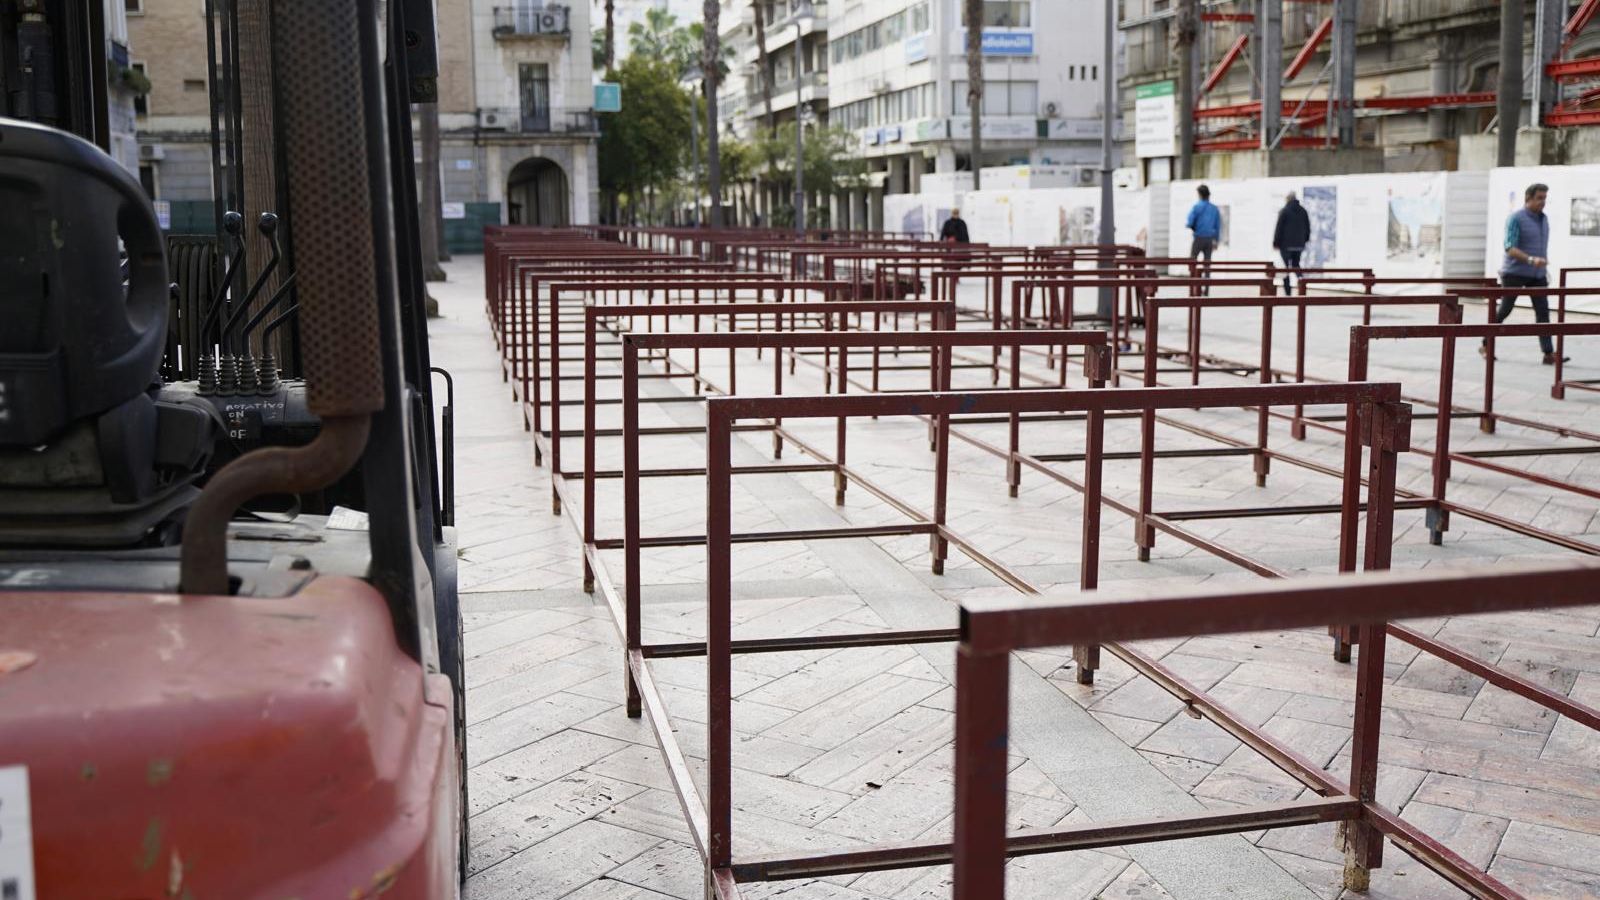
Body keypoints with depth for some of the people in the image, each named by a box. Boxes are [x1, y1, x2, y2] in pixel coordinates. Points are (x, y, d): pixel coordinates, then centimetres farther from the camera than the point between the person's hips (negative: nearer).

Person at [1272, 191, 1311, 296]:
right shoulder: (1303, 211, 6)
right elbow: (1307, 227, 12)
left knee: (1286, 268, 2)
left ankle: (1287, 293, 1)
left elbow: (1279, 228, -10)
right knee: (1296, 265, 18)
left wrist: (1276, 243, -4)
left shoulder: (1284, 211, -9)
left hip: (1286, 244, -4)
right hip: (1299, 244, 4)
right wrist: (1305, 240, 23)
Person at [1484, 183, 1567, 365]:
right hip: (1515, 273, -6)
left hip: (1537, 275, 6)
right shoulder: (1515, 219, -11)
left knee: (1543, 310, -4)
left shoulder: (1543, 219, 12)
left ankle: (1549, 354, -8)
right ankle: (1486, 345, 18)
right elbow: (1510, 248, -20)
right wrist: (1531, 259, -33)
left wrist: (1545, 268, 22)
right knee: (1504, 310, 2)